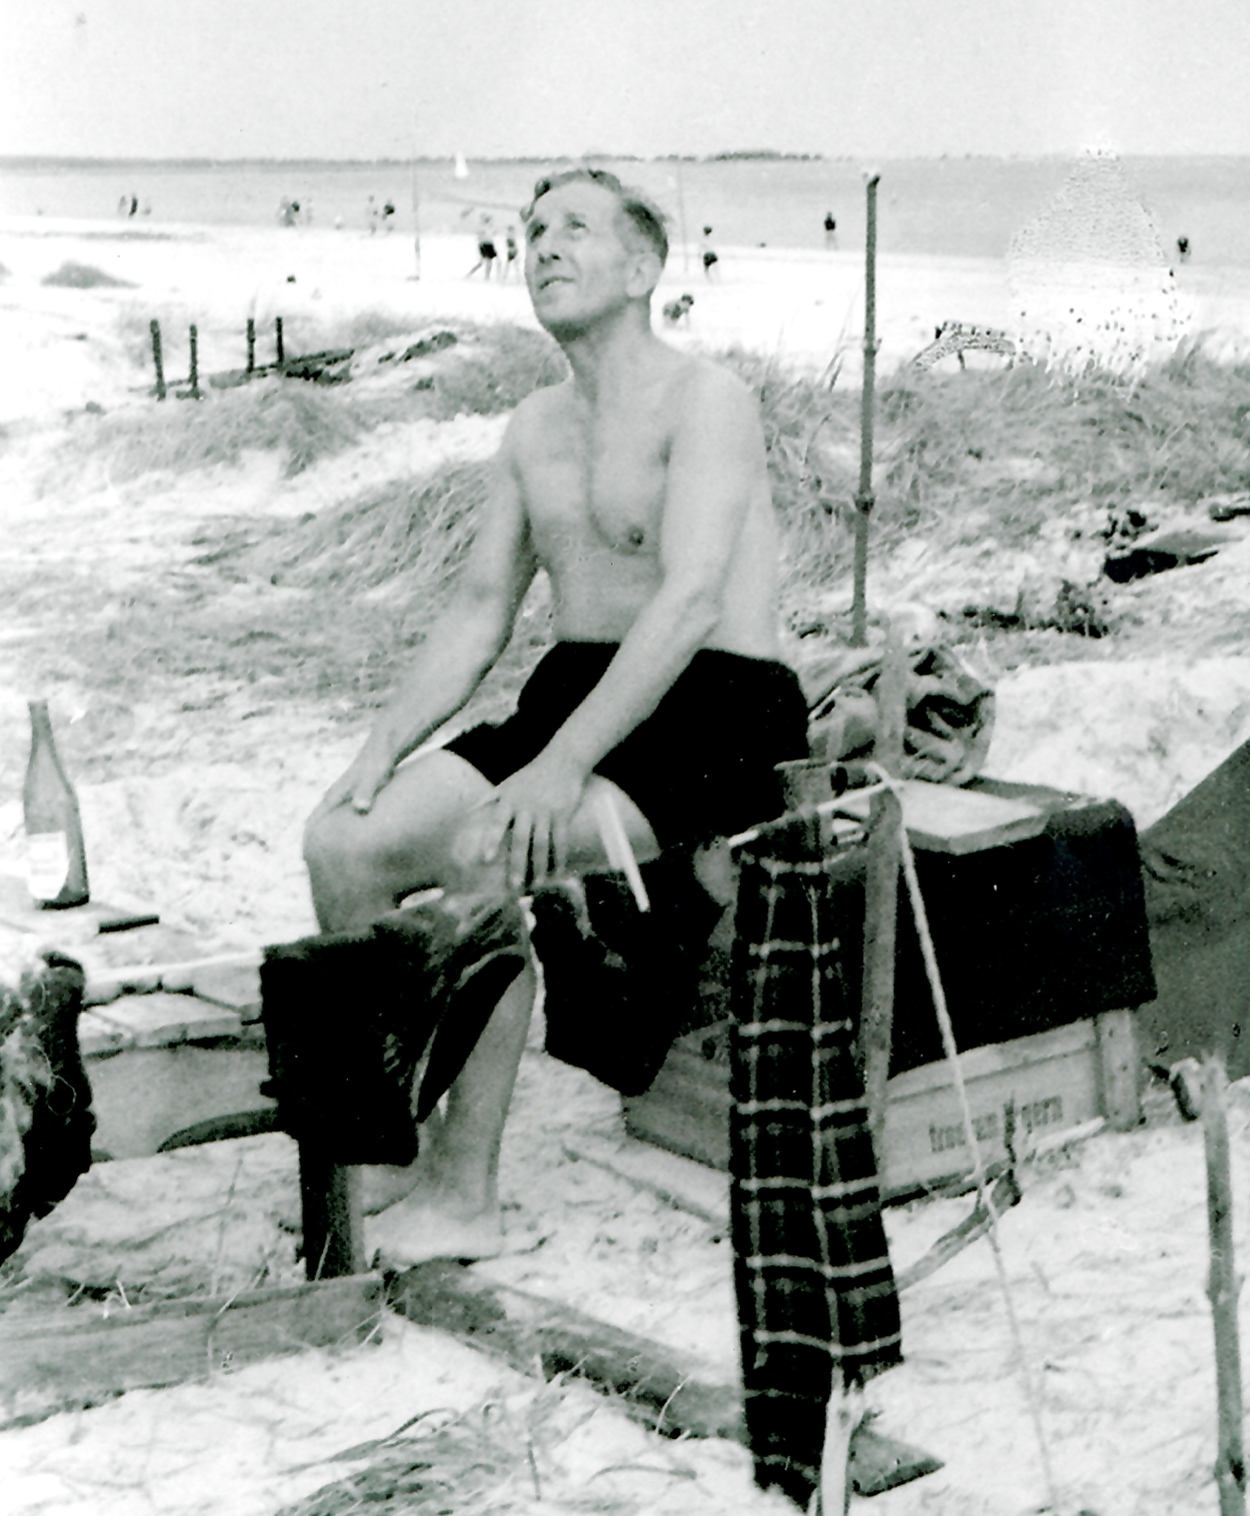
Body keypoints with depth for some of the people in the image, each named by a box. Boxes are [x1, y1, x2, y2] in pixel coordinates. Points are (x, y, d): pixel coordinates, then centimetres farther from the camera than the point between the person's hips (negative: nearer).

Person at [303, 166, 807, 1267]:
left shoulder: (705, 399, -9)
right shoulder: (535, 428, 16)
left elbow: (690, 604, -22)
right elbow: (479, 612, 16)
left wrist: (564, 765, -30)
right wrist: (384, 748, 0)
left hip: (708, 712, -7)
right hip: (572, 693, 8)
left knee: (485, 854, -31)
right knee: (343, 843, -11)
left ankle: (465, 1194, -21)